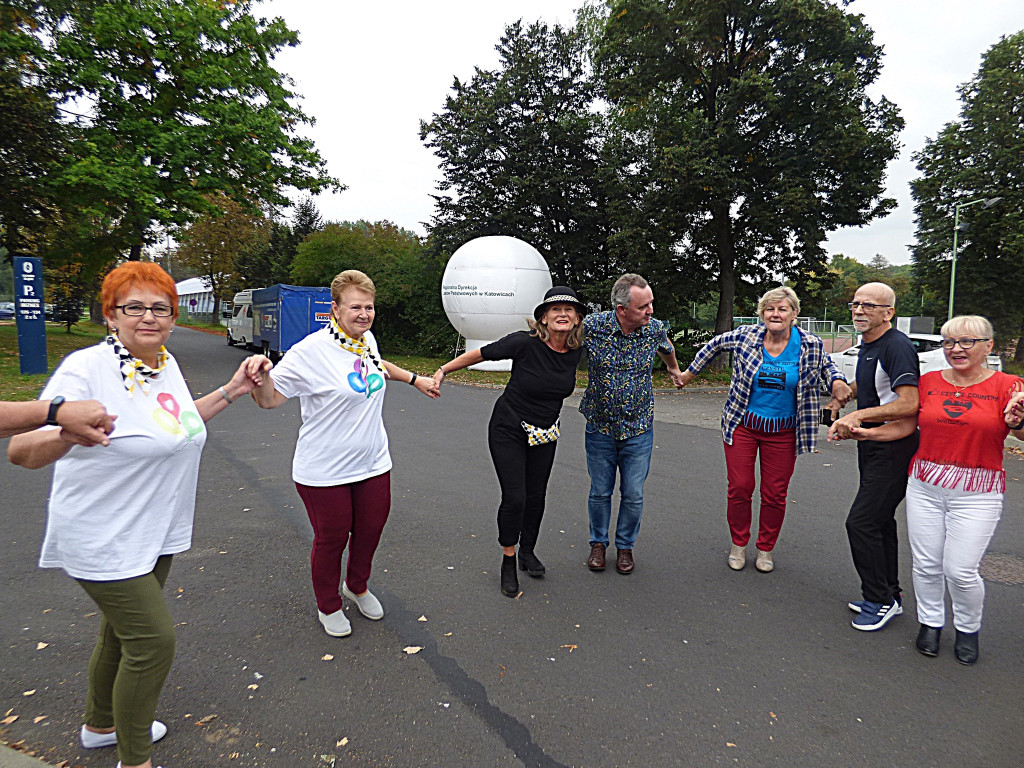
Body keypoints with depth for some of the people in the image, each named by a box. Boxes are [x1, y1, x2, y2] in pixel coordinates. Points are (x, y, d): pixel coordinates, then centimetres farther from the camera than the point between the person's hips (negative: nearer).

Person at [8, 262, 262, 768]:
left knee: (123, 632, 23)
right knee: (153, 640, -3)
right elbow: (19, 450, -25)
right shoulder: (86, 369, -21)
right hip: (105, 540, -7)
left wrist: (231, 391, 13)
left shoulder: (165, 363, 2)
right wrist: (67, 435, -47)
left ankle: (100, 726, 47)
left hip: (156, 532, 8)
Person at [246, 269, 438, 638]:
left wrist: (415, 379, 29)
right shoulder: (311, 351, -20)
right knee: (331, 539, 11)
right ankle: (328, 605, 39)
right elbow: (269, 399, -17)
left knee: (370, 530, 19)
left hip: (373, 465, 6)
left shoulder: (367, 339, 1)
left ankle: (357, 586, 49)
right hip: (325, 472, -6)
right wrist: (263, 375, -38)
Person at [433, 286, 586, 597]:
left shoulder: (576, 350, -7)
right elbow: (481, 353, -13)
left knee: (536, 495, 12)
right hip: (508, 429, -5)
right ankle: (508, 562, 15)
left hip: (545, 433, 5)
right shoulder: (525, 342, -24)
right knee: (514, 498, -7)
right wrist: (444, 370, -8)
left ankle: (528, 551, 35)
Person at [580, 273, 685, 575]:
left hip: (639, 429, 1)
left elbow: (665, 347, 18)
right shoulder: (591, 325, -16)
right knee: (600, 492, 13)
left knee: (633, 496, 8)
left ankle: (625, 545, 31)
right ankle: (598, 543, 34)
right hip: (600, 427, -1)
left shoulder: (656, 328, -8)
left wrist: (675, 370, 34)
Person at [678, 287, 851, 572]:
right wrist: (690, 372, 16)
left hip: (783, 431, 0)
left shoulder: (811, 346, -6)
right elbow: (715, 345, 11)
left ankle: (766, 550, 29)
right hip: (742, 425, 0)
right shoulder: (746, 336, -8)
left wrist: (838, 382, -5)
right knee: (739, 488, 6)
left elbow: (827, 365, 16)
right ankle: (739, 545, 27)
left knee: (775, 494, 8)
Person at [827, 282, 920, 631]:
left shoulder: (897, 346, -18)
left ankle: (880, 599, 7)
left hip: (893, 449, -10)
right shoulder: (867, 346, 12)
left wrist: (858, 415, -25)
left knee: (861, 522, -9)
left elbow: (909, 404, -27)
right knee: (880, 521, 17)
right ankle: (890, 594, 30)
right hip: (872, 447, 10)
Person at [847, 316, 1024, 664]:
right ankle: (930, 622, 30)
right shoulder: (928, 382, 6)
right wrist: (867, 433, -3)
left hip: (976, 493, -3)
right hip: (925, 487, 3)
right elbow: (906, 425, 9)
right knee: (926, 564, 8)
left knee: (961, 570, -3)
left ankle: (968, 629, 25)